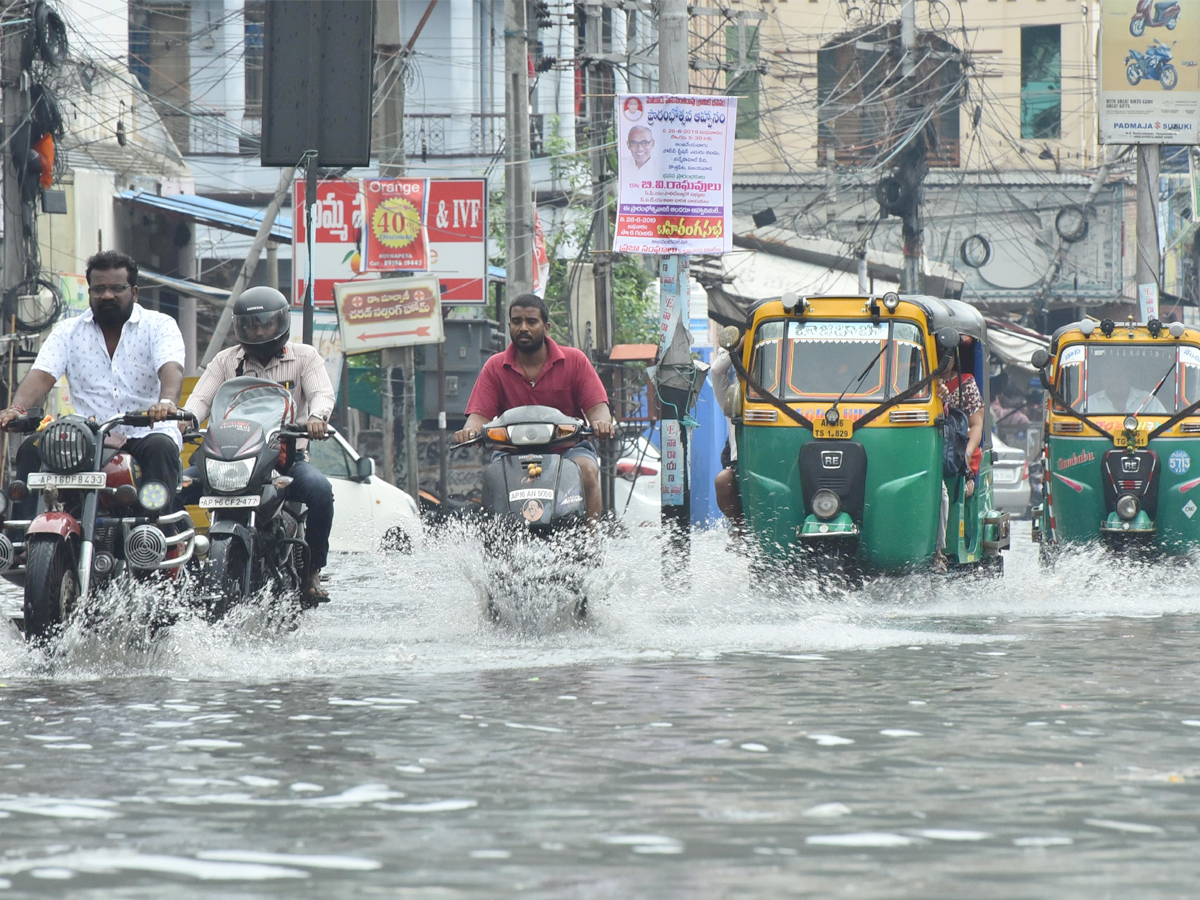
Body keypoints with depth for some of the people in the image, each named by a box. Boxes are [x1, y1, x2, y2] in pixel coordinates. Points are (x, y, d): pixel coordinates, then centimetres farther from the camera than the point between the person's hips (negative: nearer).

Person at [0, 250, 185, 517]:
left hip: (145, 433, -3)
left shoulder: (159, 325, 4)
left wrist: (166, 402, -40)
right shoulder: (68, 331, 13)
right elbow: (42, 375, -1)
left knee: (161, 448, -35)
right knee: (31, 449, -20)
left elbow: (171, 369, -15)